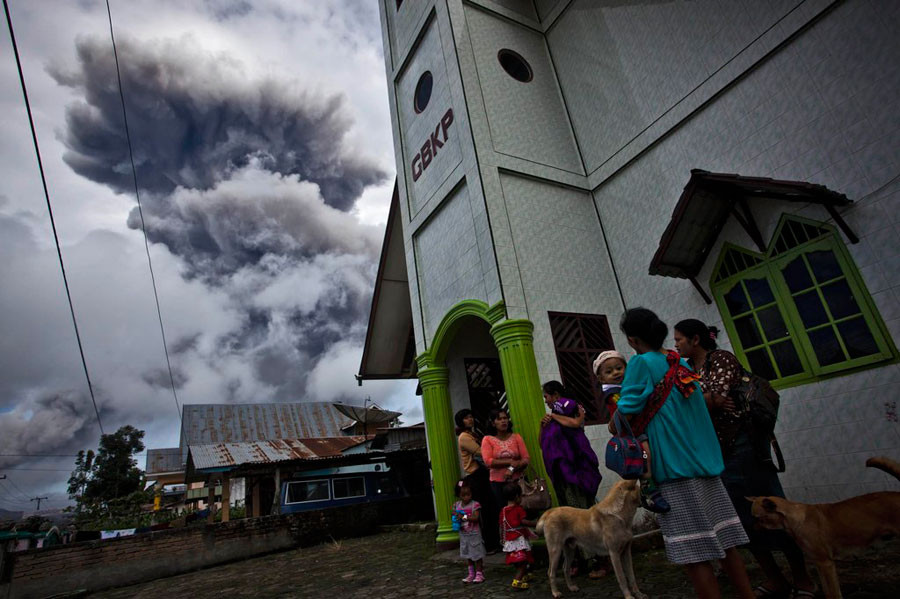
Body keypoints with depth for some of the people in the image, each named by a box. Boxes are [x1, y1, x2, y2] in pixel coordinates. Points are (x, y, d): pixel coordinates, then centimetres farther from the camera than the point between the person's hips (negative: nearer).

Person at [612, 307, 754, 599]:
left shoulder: (641, 362, -12)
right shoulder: (680, 362, 11)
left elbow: (626, 415, -16)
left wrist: (613, 424, 5)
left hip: (674, 467, -8)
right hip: (706, 463, 8)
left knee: (694, 555, 0)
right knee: (724, 542, 15)